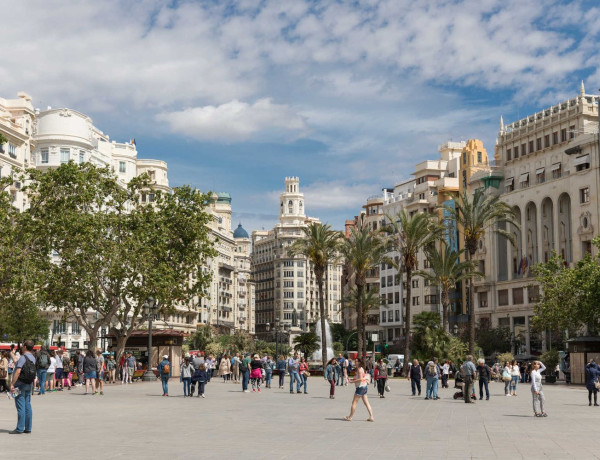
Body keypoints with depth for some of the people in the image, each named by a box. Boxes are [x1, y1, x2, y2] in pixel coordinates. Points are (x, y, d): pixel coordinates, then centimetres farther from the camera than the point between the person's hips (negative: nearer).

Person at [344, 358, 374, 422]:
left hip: (361, 387, -10)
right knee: (366, 403, 9)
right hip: (364, 386, 10)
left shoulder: (359, 369, -15)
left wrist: (353, 381, -17)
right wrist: (352, 379, 12)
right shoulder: (361, 369, 14)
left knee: (354, 402, 0)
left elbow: (360, 379, -23)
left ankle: (350, 417, 6)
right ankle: (371, 417, 6)